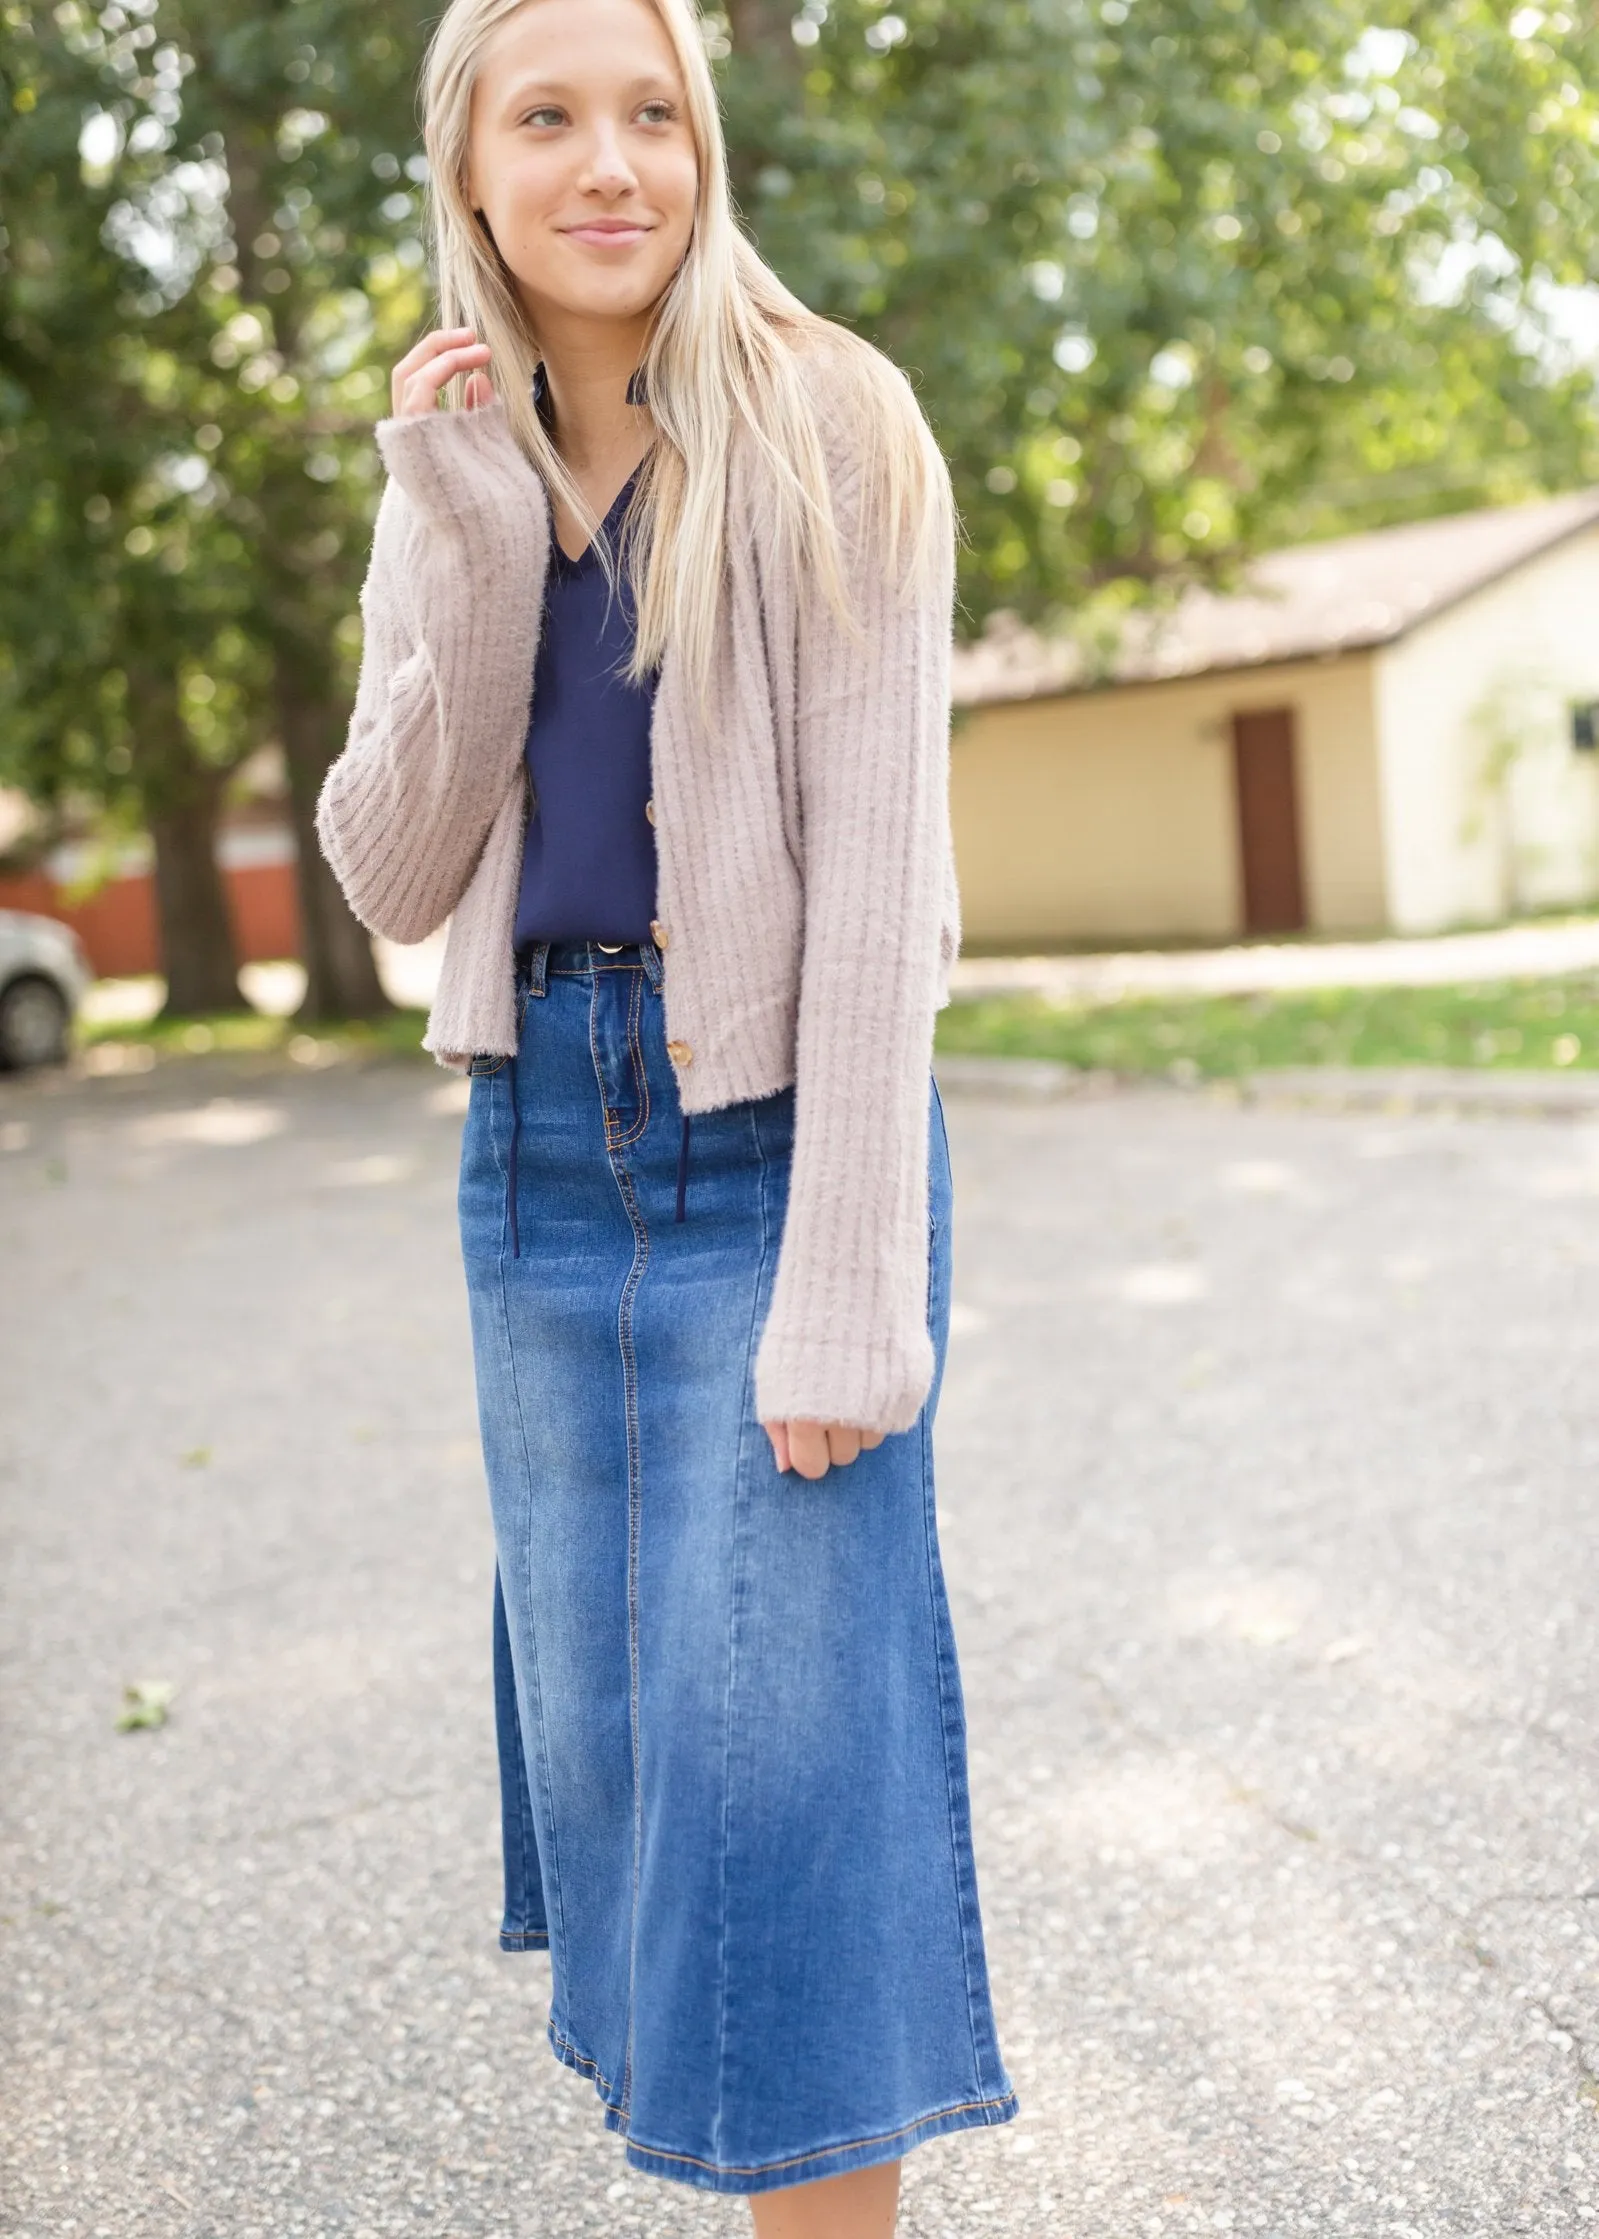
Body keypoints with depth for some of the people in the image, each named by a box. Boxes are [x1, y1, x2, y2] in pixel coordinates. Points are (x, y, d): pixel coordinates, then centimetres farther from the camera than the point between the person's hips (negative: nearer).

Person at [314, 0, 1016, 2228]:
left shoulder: (827, 425, -5)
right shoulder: (457, 469, 10)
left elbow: (872, 870, -12)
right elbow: (391, 876, 2)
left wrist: (847, 1289, -18)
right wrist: (474, 551, -10)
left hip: (774, 1136, -5)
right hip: (537, 1149, 6)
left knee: (777, 1744, -3)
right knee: (608, 1730, 11)